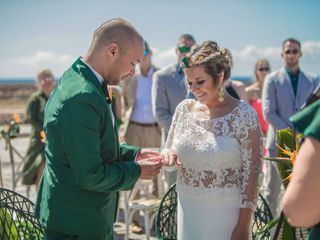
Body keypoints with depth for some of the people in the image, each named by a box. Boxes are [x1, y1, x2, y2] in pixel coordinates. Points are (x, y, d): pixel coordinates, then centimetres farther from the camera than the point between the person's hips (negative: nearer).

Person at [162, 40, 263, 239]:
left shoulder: (243, 114, -13)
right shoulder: (184, 109, 1)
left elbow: (252, 172, -11)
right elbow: (169, 150, 12)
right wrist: (169, 155, -11)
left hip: (226, 213, -4)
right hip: (188, 208, 4)